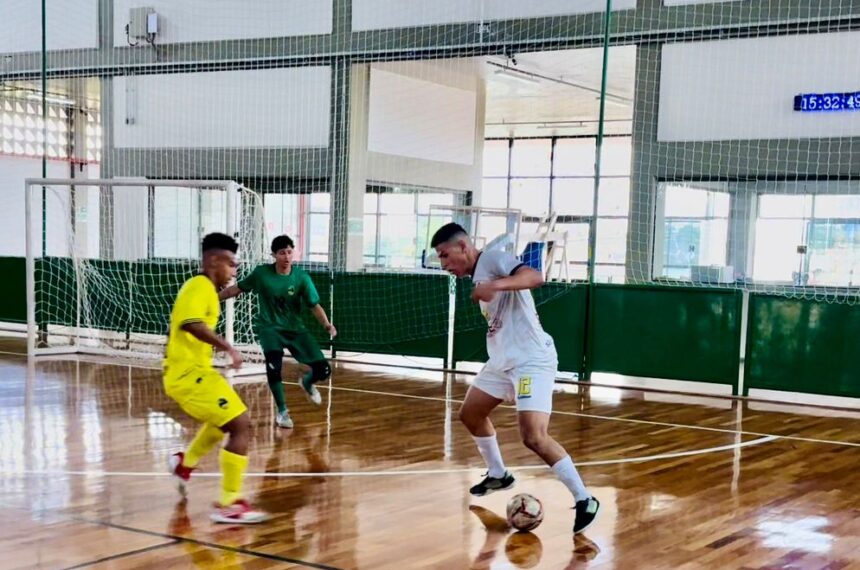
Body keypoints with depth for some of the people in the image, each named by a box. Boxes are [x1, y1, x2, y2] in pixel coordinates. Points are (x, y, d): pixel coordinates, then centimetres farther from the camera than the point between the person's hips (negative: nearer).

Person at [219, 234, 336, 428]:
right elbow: (238, 288, 4)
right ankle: (282, 411, -10)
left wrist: (327, 325, -30)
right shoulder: (261, 272, -11)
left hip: (294, 328, 1)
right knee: (274, 362, -31)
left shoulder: (301, 277, -11)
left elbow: (315, 305, -13)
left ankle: (307, 382, 32)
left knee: (323, 370, -8)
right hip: (269, 327, -1)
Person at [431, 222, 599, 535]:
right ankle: (498, 475, 40)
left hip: (532, 360, -10)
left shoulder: (494, 259, -15)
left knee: (534, 437, -19)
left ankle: (584, 500, -8)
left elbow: (536, 277, -32)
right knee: (470, 414, 20)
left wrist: (495, 285, -45)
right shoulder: (477, 274, 13)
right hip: (502, 360, 10)